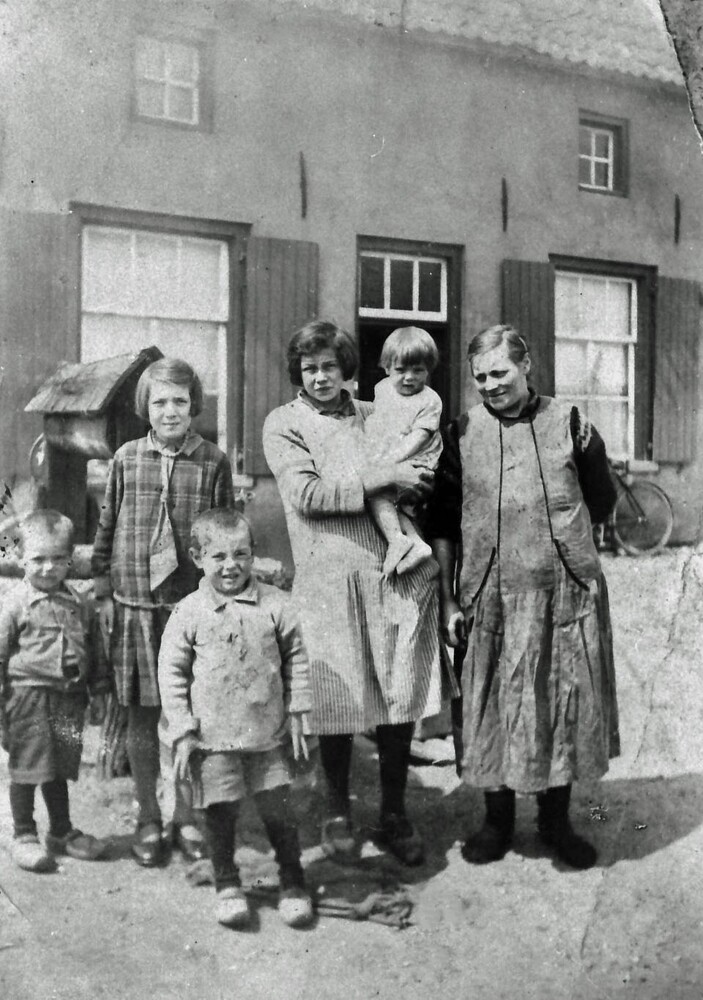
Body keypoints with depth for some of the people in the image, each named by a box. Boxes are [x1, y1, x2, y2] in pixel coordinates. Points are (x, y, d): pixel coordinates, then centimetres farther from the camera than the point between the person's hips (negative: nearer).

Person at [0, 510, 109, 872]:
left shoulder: (81, 604, 4)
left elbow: (96, 652, 13)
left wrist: (98, 694, 12)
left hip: (69, 698, 4)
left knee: (59, 768, 16)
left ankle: (62, 832, 31)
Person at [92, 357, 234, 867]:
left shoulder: (214, 461, -1)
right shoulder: (126, 458, 3)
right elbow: (107, 528, 8)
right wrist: (104, 593, 4)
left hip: (192, 605, -1)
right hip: (134, 605, 1)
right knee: (141, 715, 9)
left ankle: (186, 816, 23)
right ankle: (148, 819, 24)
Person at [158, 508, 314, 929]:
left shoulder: (274, 604, -3)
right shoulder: (189, 613, -6)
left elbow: (296, 659, 5)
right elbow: (172, 672, -1)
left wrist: (297, 714, 3)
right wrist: (182, 731, -4)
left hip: (268, 733, 1)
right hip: (213, 737, 0)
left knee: (279, 809, 6)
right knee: (221, 813, 8)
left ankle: (293, 883, 25)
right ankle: (228, 886, 28)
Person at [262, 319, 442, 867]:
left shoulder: (375, 415, 17)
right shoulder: (283, 425, 5)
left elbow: (422, 480, 26)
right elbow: (306, 494, -10)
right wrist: (382, 477, -12)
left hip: (401, 571, 3)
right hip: (332, 579, -3)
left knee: (401, 699, 5)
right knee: (339, 701, 3)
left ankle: (395, 814, 23)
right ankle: (338, 813, 25)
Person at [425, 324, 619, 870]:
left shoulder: (570, 424, 3)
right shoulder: (461, 434, 3)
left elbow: (601, 502, 13)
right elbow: (443, 521, 6)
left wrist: (559, 534, 6)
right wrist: (448, 598, 3)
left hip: (568, 594, 0)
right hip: (492, 596, 0)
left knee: (567, 704, 8)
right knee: (495, 707, 8)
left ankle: (556, 819, 28)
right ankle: (498, 820, 27)